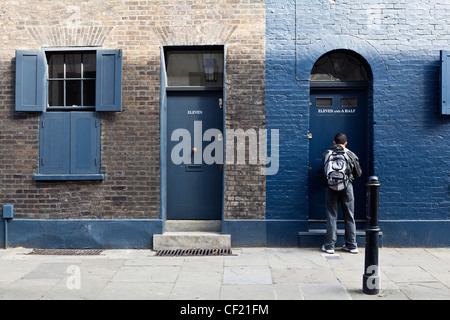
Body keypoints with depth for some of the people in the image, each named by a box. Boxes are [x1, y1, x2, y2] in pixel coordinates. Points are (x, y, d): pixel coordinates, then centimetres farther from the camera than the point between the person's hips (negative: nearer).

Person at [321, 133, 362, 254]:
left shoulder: (326, 154, 2)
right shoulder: (351, 155, 1)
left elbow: (323, 171, 11)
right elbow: (358, 174, 9)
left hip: (331, 187, 0)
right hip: (347, 187, 0)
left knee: (331, 217, 5)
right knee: (350, 217, 10)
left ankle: (329, 246, 8)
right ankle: (352, 245, 17)